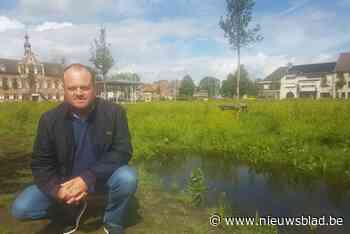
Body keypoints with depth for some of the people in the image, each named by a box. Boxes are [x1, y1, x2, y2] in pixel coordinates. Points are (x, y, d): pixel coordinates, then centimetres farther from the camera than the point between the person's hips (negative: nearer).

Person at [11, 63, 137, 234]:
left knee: (127, 178, -32)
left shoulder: (114, 112, -15)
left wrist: (88, 177, -31)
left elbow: (123, 152, -19)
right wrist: (57, 189, -25)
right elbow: (40, 164, -5)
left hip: (102, 177, -1)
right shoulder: (50, 119, -10)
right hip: (64, 181, 2)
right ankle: (73, 207, 14)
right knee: (20, 209, -14)